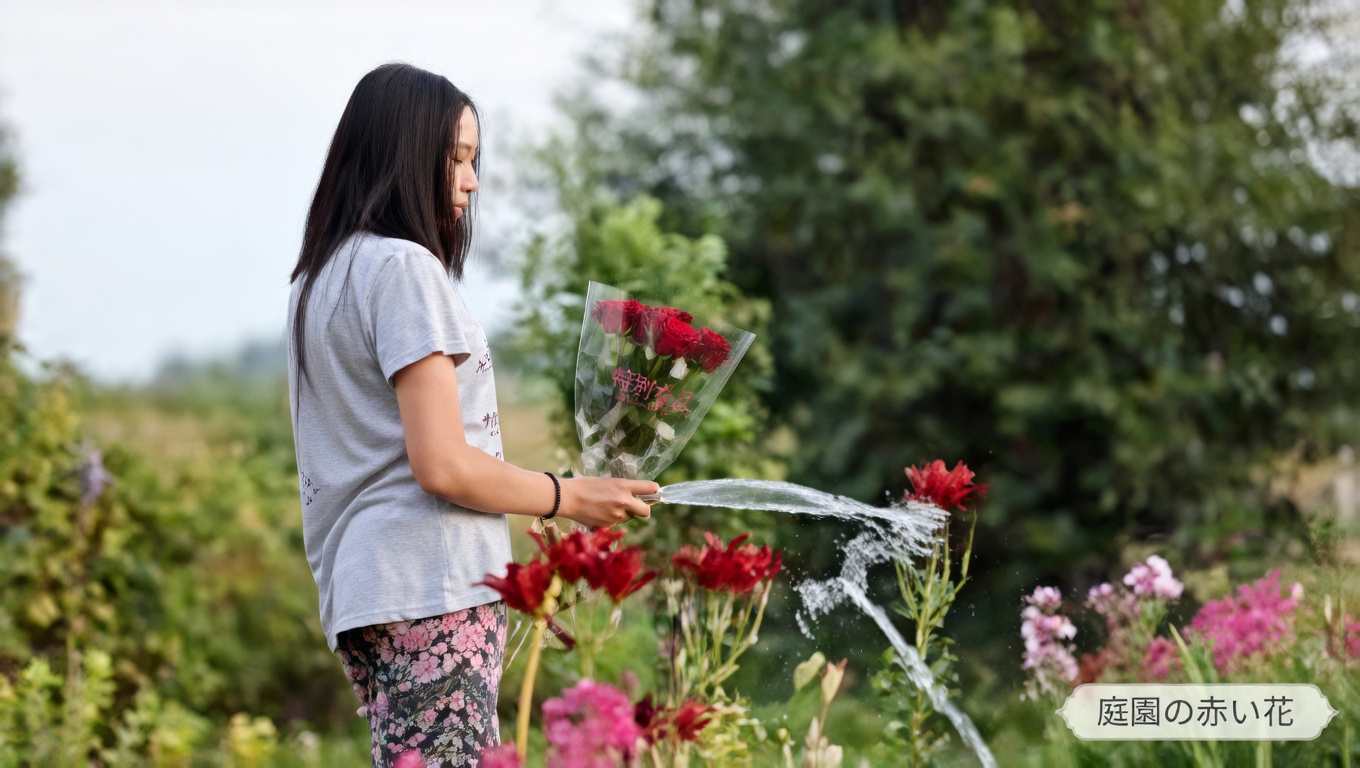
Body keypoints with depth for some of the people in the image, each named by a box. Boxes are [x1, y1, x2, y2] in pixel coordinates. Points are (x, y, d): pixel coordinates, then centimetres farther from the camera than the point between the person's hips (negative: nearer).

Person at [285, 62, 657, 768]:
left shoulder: (317, 280, 21)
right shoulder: (403, 267, -7)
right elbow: (442, 465, -14)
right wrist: (570, 498, -2)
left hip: (357, 590, 9)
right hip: (433, 587, -9)